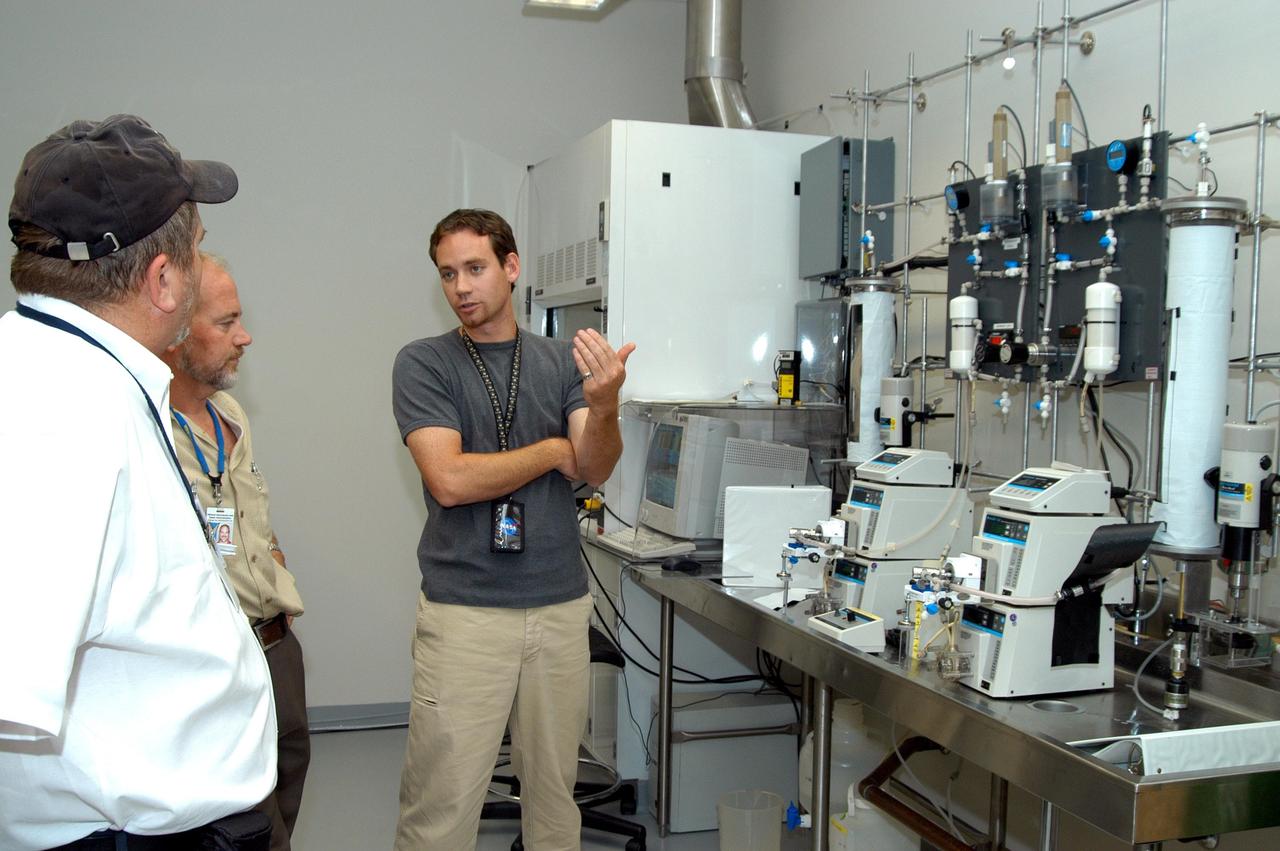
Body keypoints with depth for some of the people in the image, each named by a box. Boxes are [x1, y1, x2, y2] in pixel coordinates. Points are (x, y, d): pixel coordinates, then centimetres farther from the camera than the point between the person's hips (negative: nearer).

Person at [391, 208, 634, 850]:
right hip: (464, 610, -3)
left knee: (554, 787, 13)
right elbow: (451, 480, -14)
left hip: (560, 606, 3)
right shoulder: (423, 364, -1)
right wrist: (552, 450, -3)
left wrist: (602, 406, -25)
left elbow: (595, 469, -4)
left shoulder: (562, 362, 8)